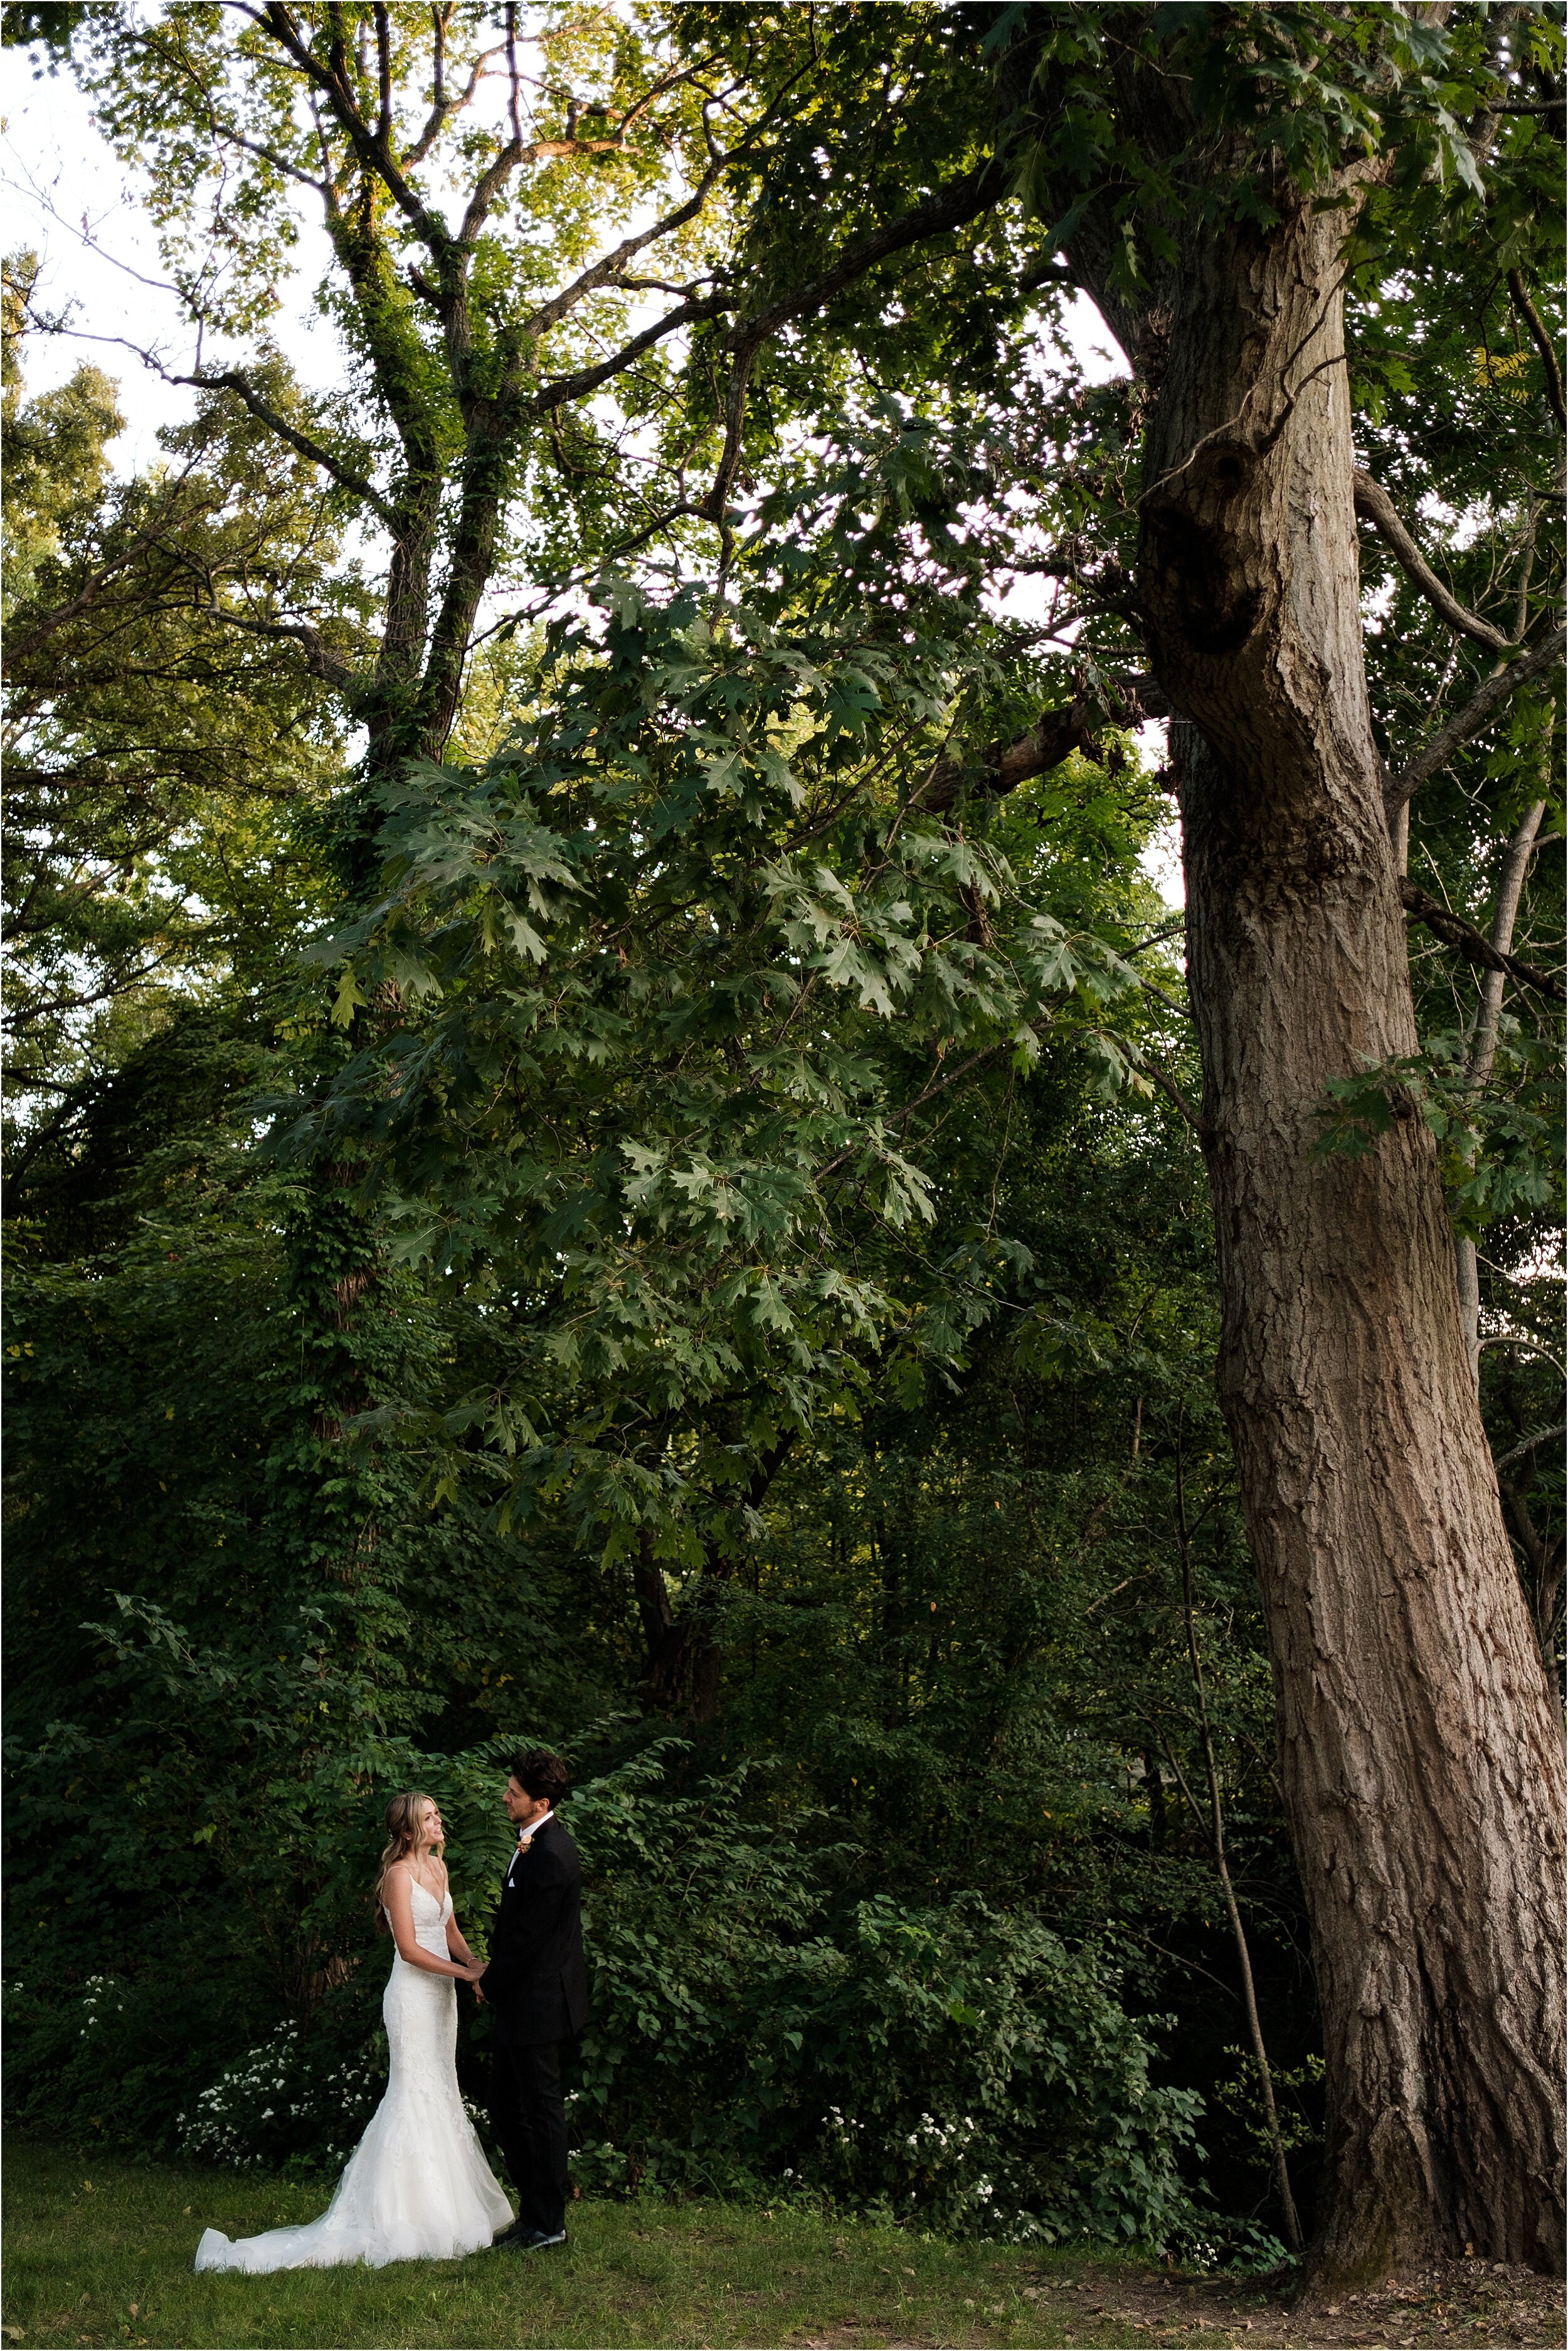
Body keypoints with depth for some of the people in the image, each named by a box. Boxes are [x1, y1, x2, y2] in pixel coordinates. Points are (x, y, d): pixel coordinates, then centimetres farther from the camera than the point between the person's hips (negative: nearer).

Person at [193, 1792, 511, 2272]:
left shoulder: (437, 1867, 12)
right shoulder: (399, 1874, -13)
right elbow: (411, 1949, -17)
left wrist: (479, 1967, 2)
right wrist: (467, 1975, -15)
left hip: (441, 1993, 8)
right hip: (413, 1994, -8)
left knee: (441, 2093, 11)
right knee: (416, 2096, -6)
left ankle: (444, 2205, 17)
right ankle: (411, 2214, -2)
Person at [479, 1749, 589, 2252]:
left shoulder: (550, 1857, -25)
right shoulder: (536, 1843, 8)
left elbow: (527, 1937, -22)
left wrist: (491, 1984, -8)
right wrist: (493, 1975, 8)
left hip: (537, 2003, -10)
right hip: (522, 2002, 10)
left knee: (541, 2111, 2)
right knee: (505, 2104, 17)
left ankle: (547, 2223, 15)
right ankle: (534, 2206, 29)